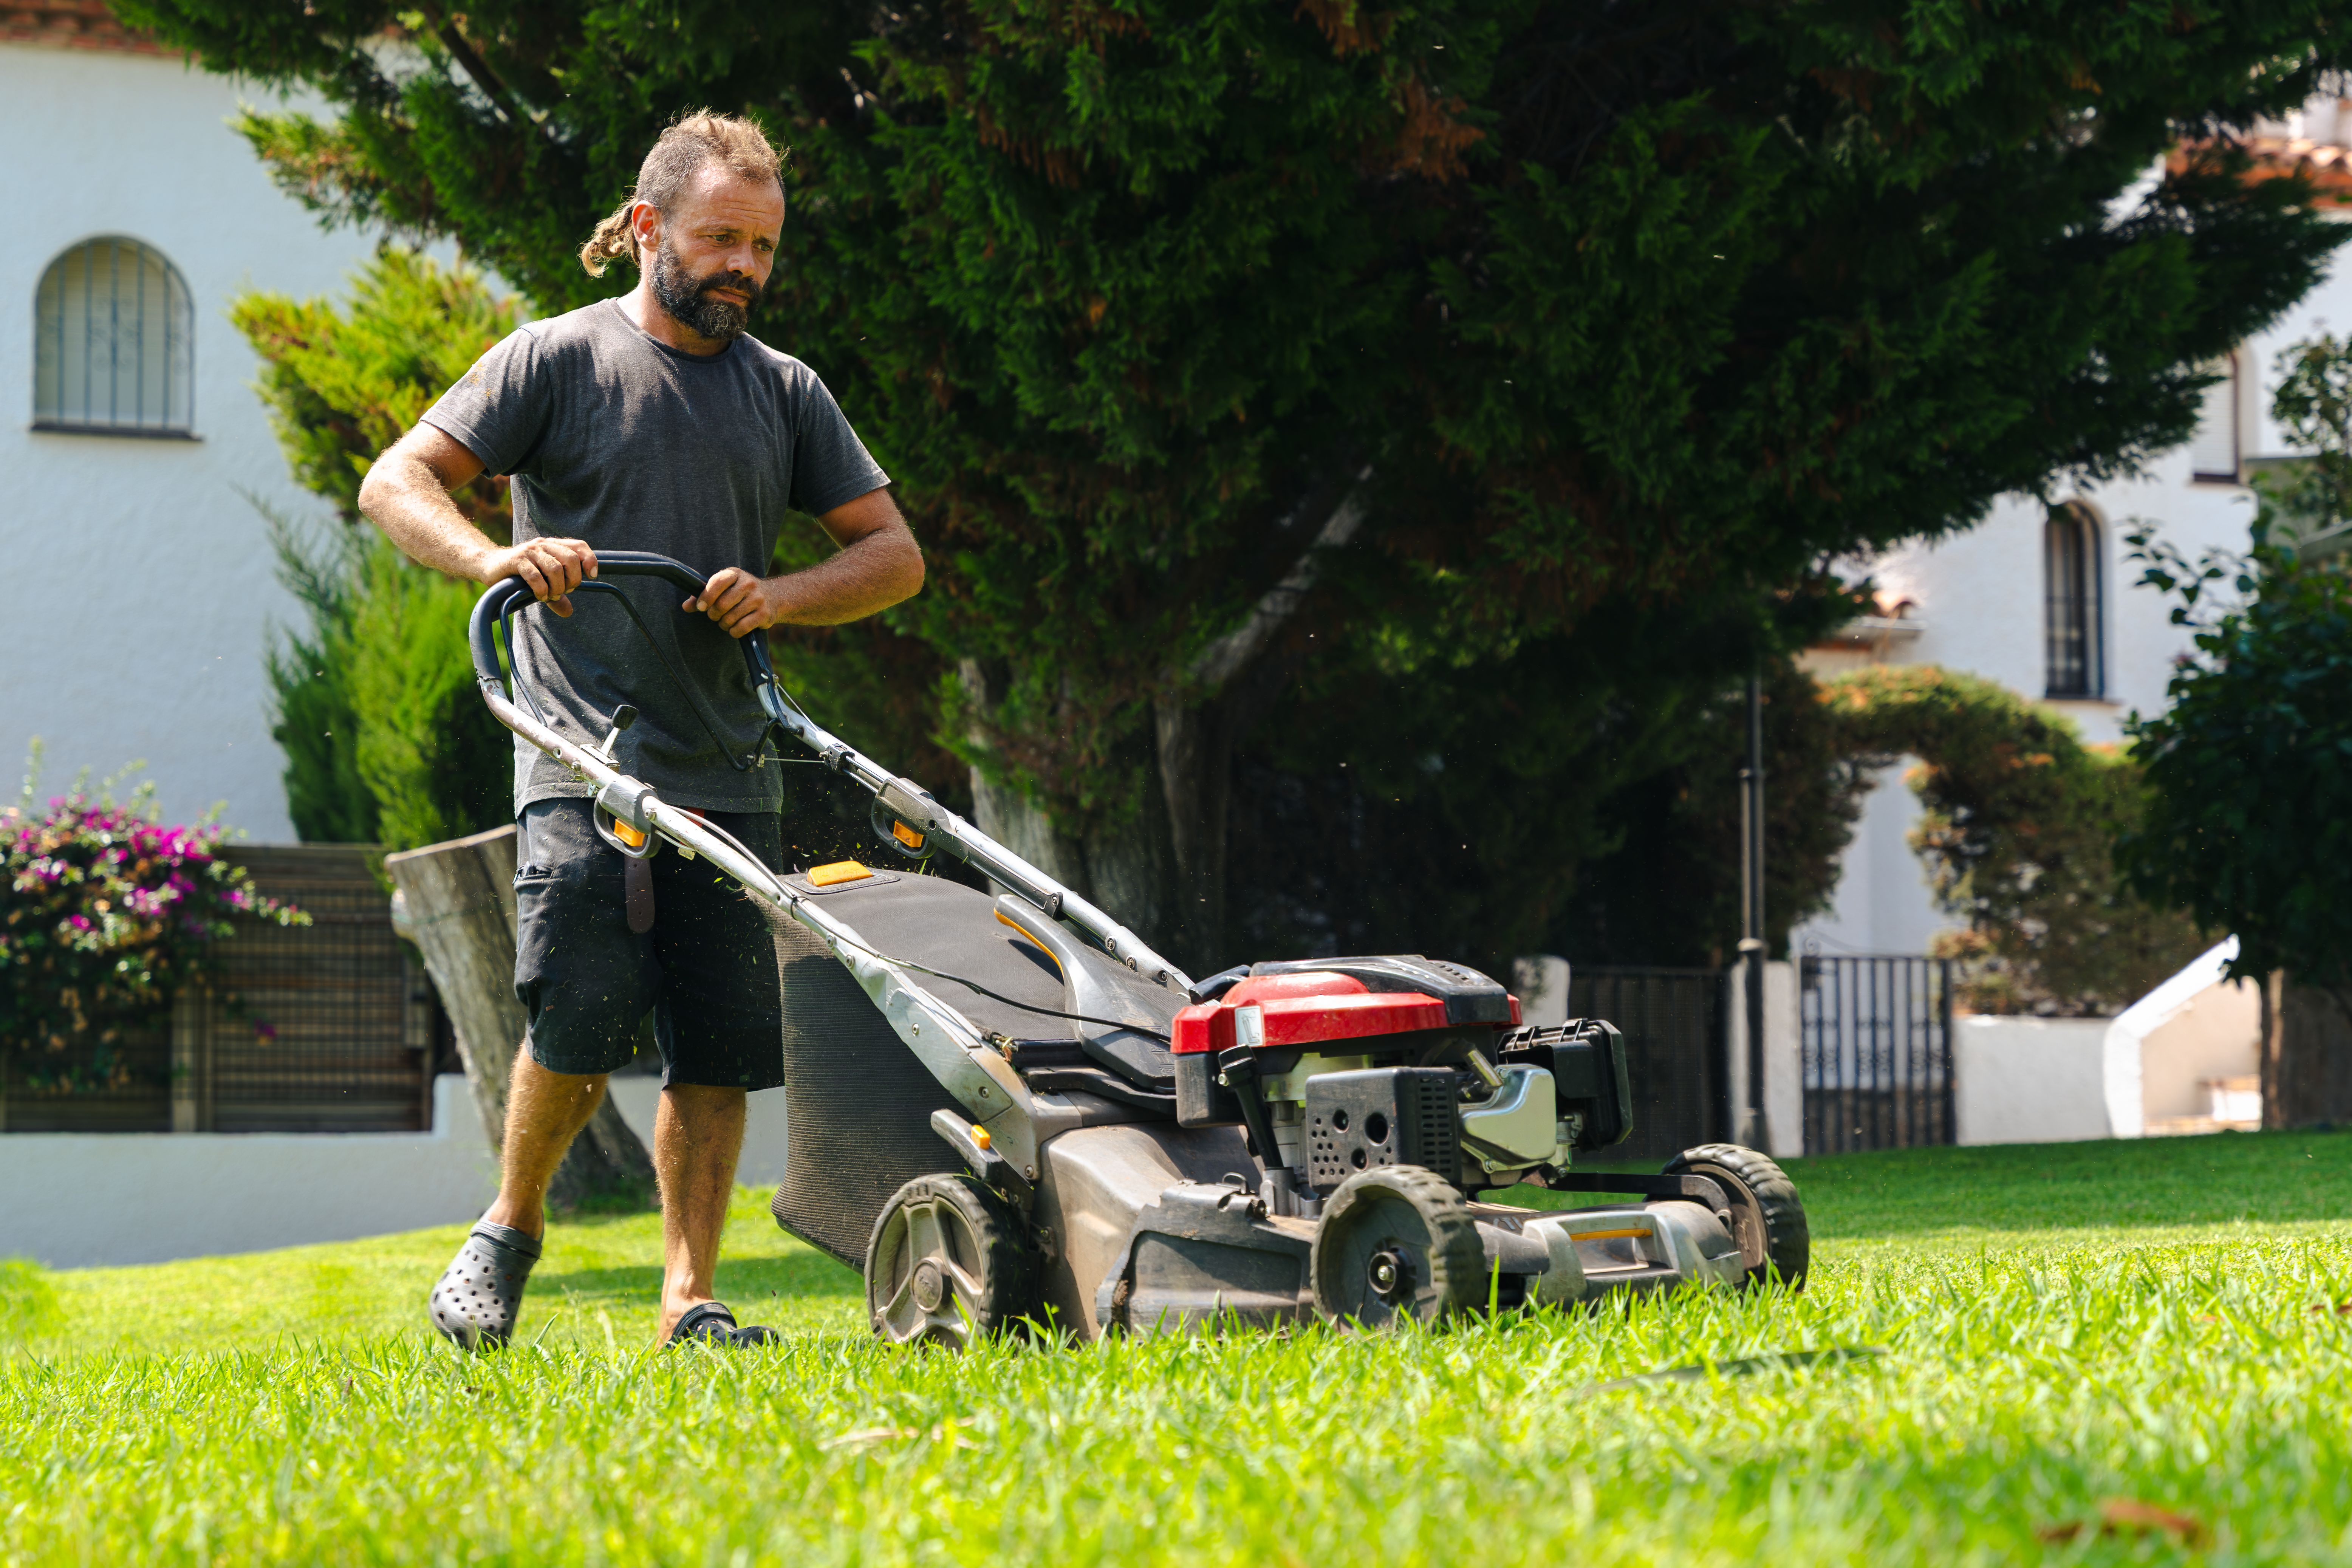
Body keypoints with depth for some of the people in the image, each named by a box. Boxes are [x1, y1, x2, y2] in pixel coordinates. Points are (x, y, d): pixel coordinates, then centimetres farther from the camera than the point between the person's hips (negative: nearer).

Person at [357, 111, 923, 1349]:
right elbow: (396, 483, -1)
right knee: (581, 1023, -15)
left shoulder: (786, 394, 15)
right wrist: (498, 558, -21)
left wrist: (780, 598, -4)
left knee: (720, 1048, -1)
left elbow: (892, 553, 15)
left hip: (728, 778, 4)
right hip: (584, 763, -4)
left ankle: (689, 1301, 7)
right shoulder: (559, 359, 3)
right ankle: (511, 1230, 10)